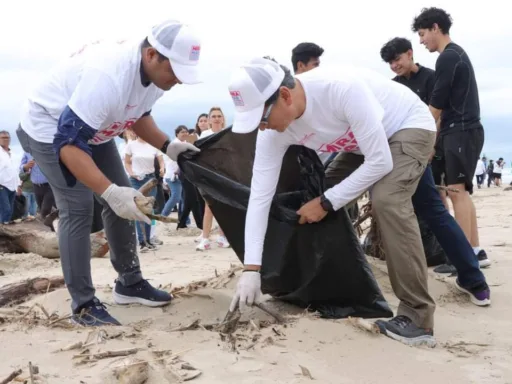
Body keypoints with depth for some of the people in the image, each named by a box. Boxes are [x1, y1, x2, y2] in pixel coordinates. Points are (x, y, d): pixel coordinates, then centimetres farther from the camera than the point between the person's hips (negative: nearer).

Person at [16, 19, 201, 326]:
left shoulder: (155, 71, -13)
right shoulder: (108, 76, -40)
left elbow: (139, 115, 6)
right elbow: (69, 142, -38)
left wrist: (168, 146, -10)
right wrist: (109, 191, -47)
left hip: (94, 129, 8)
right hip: (50, 129, -8)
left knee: (124, 200, 6)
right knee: (78, 209, -16)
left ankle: (130, 283, 19)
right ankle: (83, 305, -5)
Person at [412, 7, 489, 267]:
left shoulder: (447, 57, -11)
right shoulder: (458, 54, 20)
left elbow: (437, 104, -13)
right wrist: (434, 137, 15)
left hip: (460, 131, -10)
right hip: (463, 130, 10)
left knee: (456, 191, -11)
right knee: (461, 192, 10)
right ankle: (475, 250, 13)